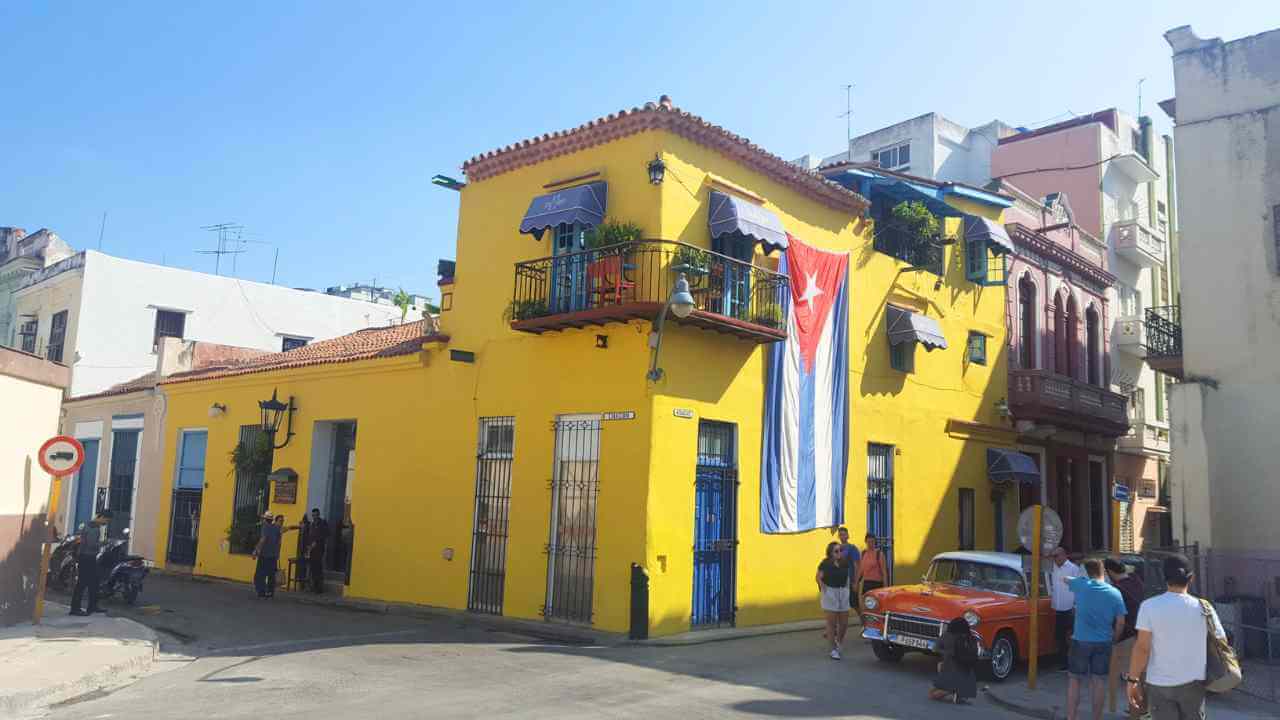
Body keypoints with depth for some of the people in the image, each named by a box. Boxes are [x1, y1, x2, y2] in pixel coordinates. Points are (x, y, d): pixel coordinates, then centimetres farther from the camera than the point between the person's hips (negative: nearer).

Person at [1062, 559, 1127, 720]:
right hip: (1104, 642, 1)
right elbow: (1120, 623, -1)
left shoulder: (1081, 585, -5)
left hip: (1080, 641, -1)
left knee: (1074, 680, 7)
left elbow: (1064, 579, 17)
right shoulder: (1115, 593, -2)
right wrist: (1114, 639, 14)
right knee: (1099, 681, 11)